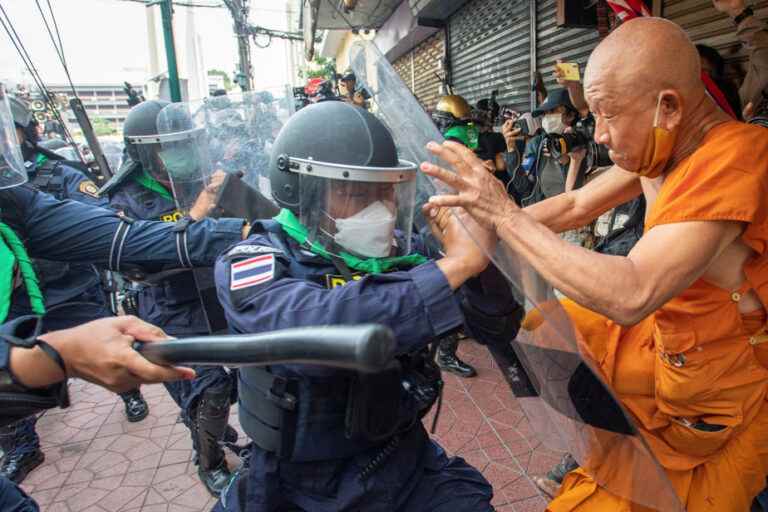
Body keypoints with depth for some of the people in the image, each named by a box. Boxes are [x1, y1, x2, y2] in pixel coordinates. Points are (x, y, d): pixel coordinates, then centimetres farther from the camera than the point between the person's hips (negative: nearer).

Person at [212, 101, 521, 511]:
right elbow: (310, 331, -37)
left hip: (405, 463, 1)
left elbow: (496, 328, -6)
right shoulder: (252, 264, -16)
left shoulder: (402, 249, -7)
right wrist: (456, 264, -35)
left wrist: (481, 254, -24)